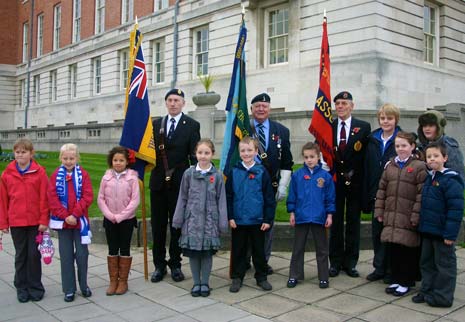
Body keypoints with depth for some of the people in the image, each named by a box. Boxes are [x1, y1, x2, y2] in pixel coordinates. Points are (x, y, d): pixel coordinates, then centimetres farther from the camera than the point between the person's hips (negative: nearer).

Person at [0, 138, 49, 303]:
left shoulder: (39, 172, -4)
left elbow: (44, 198, -5)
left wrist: (44, 220, -8)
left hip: (35, 221, -2)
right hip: (16, 222, 2)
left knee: (34, 254, 5)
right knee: (20, 255, 11)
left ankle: (35, 287, 19)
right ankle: (22, 288, 23)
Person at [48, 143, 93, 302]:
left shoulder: (83, 174, -1)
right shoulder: (56, 175, 2)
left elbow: (88, 197, -7)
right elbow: (52, 198, -5)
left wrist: (75, 214, -15)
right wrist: (65, 216, -13)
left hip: (80, 221, -1)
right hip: (62, 221, 1)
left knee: (82, 254, 5)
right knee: (66, 256, 7)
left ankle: (84, 285, 22)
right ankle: (69, 289, 16)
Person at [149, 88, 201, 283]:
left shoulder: (192, 125, 0)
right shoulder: (156, 124, 10)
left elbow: (195, 155, -3)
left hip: (179, 183, -3)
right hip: (158, 181, 3)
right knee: (158, 225, 8)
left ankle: (175, 264, 19)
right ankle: (159, 265, 20)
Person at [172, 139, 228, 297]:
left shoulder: (217, 175, -2)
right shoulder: (189, 173, 0)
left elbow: (221, 200, 0)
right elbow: (182, 198, 4)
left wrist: (223, 223, -2)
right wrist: (178, 219, 3)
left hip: (210, 220, -1)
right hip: (192, 219, 1)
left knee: (207, 252, 7)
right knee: (193, 252, 6)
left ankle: (205, 283, 22)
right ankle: (196, 283, 21)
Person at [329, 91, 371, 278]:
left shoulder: (363, 127, 2)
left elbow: (367, 155, -1)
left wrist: (354, 172, -7)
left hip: (355, 182, -1)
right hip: (334, 181, 1)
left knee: (353, 222, 7)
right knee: (335, 222, 6)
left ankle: (350, 262, 18)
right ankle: (335, 262, 16)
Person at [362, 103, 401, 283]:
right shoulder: (372, 140, 8)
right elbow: (367, 168, 7)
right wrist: (366, 196, 3)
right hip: (376, 194, 4)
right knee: (377, 232, 11)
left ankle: (391, 270, 20)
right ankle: (379, 268, 24)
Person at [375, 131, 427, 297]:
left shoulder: (419, 166, -6)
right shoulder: (390, 165, 10)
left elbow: (421, 194, -10)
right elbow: (382, 189, 12)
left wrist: (416, 216, -14)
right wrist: (379, 211, 8)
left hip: (408, 219, -5)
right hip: (391, 217, 5)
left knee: (408, 251, 4)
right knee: (393, 250, 11)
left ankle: (406, 282, 18)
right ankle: (396, 280, 25)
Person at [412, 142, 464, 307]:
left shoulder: (451, 180, -16)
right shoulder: (429, 178, 9)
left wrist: (451, 233, -21)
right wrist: (421, 224, 16)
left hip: (442, 232, -8)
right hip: (427, 231, 8)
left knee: (444, 264, 5)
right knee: (426, 262, 17)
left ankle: (443, 297, 15)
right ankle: (427, 291, 30)